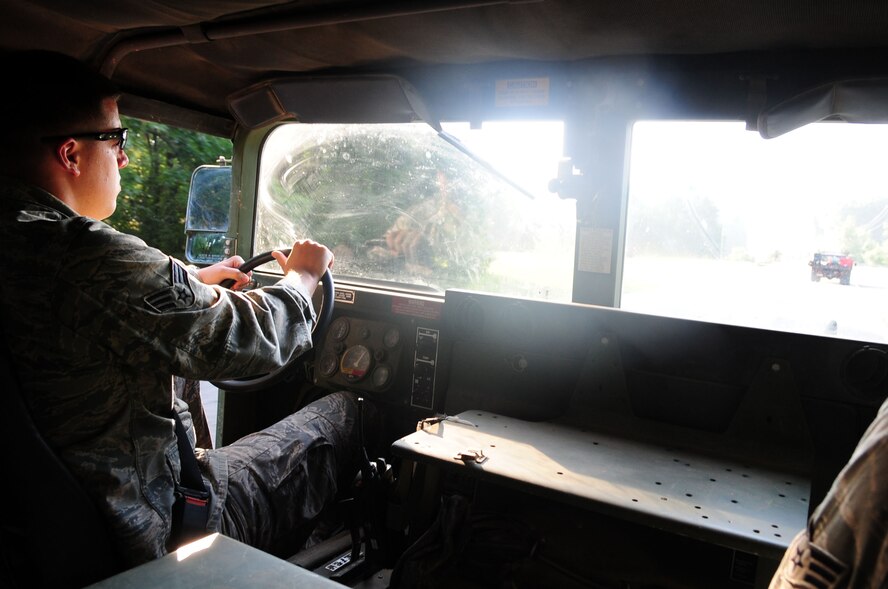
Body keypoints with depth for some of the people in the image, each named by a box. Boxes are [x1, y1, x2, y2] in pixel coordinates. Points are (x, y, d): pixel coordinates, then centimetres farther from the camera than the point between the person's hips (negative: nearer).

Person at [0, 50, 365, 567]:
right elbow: (254, 341, -22)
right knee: (342, 412, 7)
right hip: (155, 535, -8)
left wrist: (194, 282, 22)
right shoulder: (93, 260, -32)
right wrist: (302, 275, -2)